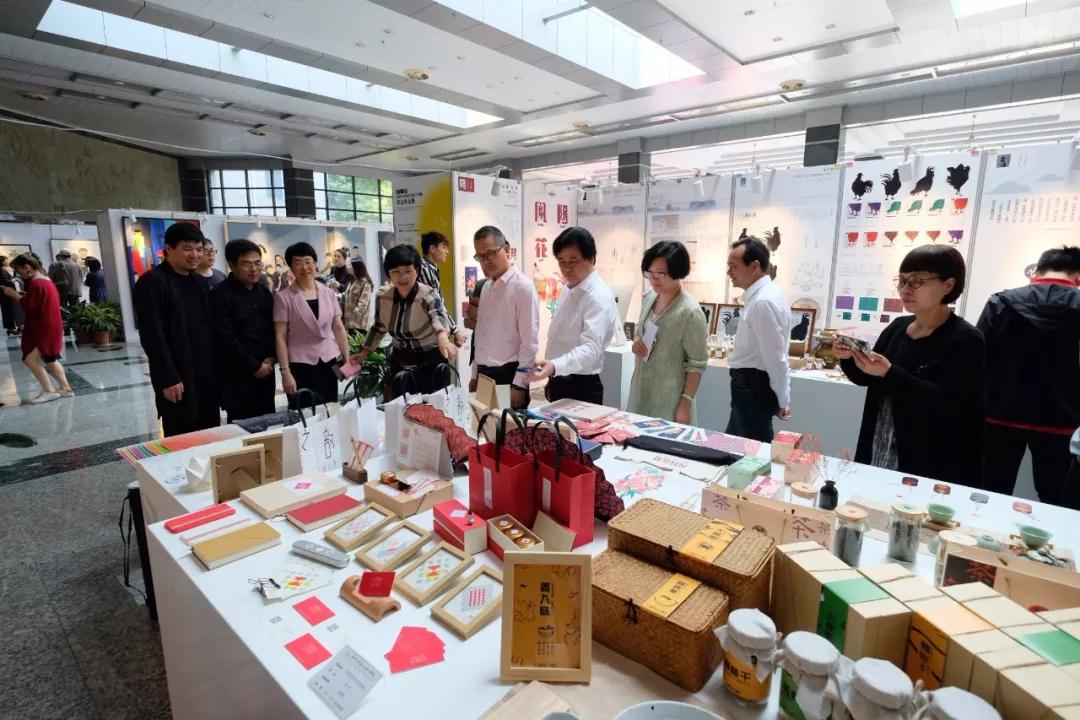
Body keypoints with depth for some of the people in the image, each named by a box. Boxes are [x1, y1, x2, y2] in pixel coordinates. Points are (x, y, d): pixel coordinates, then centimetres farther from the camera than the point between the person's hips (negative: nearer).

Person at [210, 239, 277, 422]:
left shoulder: (264, 291, 11)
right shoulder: (220, 295, -10)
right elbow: (225, 339, -15)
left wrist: (270, 358, -2)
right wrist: (254, 366, -12)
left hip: (266, 371, 6)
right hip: (238, 375, -6)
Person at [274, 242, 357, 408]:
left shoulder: (328, 293, 5)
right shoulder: (283, 298, -5)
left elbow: (339, 328, 9)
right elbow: (280, 338, -6)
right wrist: (285, 372, -11)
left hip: (328, 363, 3)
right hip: (300, 365, -3)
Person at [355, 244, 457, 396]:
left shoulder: (428, 296, -20)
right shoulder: (382, 299, -4)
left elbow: (439, 316, -42)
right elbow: (379, 328, 14)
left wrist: (443, 339, -62)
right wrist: (363, 353, 10)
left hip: (431, 361, -5)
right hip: (400, 362, 5)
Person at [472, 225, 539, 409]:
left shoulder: (522, 286, -12)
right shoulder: (487, 286, 11)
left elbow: (530, 341, -15)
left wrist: (519, 384, -16)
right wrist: (475, 375, 14)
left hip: (508, 375, -7)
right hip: (484, 374, 7)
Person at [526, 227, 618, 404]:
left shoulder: (599, 296, -20)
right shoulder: (569, 289, 8)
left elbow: (591, 348, -31)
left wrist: (555, 366, -46)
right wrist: (553, 378, 16)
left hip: (581, 388, -8)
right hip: (559, 384, 8)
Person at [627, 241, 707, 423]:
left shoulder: (690, 312, -17)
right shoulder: (648, 299, 4)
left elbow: (696, 365, -14)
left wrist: (686, 403, -16)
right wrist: (636, 341, -1)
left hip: (669, 399, -7)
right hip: (640, 390, 7)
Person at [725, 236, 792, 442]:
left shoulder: (763, 301, -23)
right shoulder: (760, 295, 10)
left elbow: (776, 358, -21)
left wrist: (782, 400, -11)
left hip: (753, 387, -10)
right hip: (751, 384, 10)